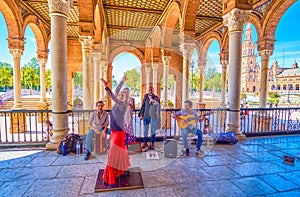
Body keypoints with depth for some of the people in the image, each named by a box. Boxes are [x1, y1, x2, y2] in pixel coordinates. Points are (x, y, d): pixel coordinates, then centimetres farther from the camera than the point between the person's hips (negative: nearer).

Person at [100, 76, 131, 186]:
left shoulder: (124, 105, -15)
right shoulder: (117, 103, 5)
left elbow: (113, 97, -28)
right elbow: (116, 91, 15)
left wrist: (106, 86, -30)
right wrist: (122, 81, 20)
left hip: (119, 133, -8)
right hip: (113, 132, 8)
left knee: (113, 155, -4)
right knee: (120, 153, 21)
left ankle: (110, 180, 7)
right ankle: (123, 170, 40)